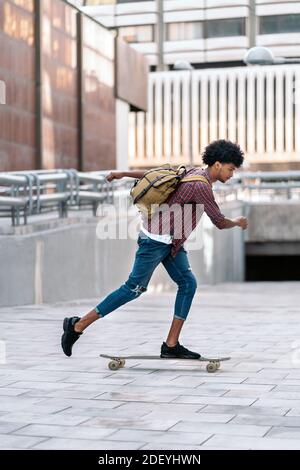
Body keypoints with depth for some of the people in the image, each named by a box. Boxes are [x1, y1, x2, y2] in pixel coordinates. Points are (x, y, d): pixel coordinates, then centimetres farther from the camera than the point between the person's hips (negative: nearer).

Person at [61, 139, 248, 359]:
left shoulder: (194, 172, 8)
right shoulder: (201, 186, -21)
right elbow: (220, 222, -15)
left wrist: (123, 174, 22)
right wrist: (238, 223, 7)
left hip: (171, 242, 10)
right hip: (156, 240, -10)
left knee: (188, 283, 0)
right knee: (134, 288, -4)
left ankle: (171, 345, 1)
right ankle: (77, 326, 4)